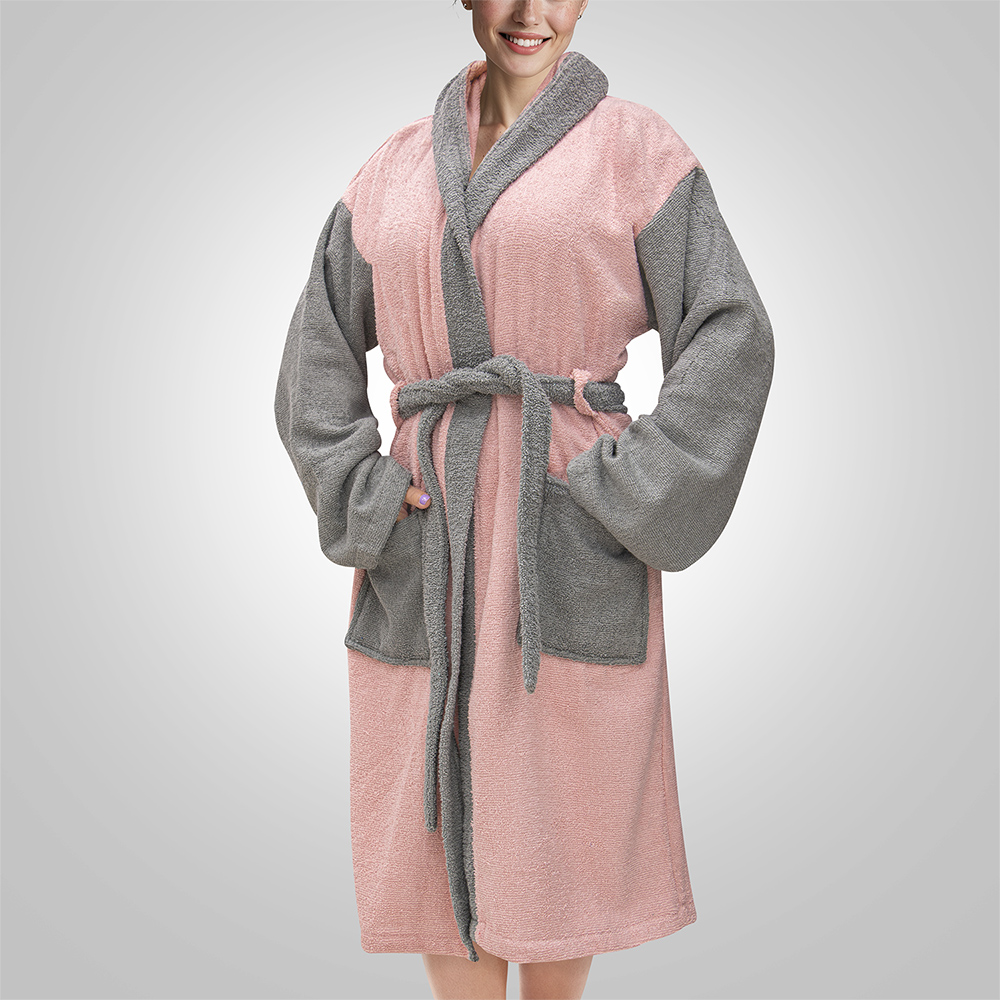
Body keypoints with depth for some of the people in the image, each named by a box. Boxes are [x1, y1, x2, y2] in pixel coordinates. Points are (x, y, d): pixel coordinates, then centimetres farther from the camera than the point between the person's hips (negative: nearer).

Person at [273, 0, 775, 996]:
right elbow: (319, 353, 13)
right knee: (444, 811, 8)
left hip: (571, 539, -3)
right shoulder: (396, 168, 12)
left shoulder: (635, 147, 2)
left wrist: (626, 494, -12)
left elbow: (728, 336, -5)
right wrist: (363, 495, 0)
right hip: (430, 542, 3)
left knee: (562, 804, 6)